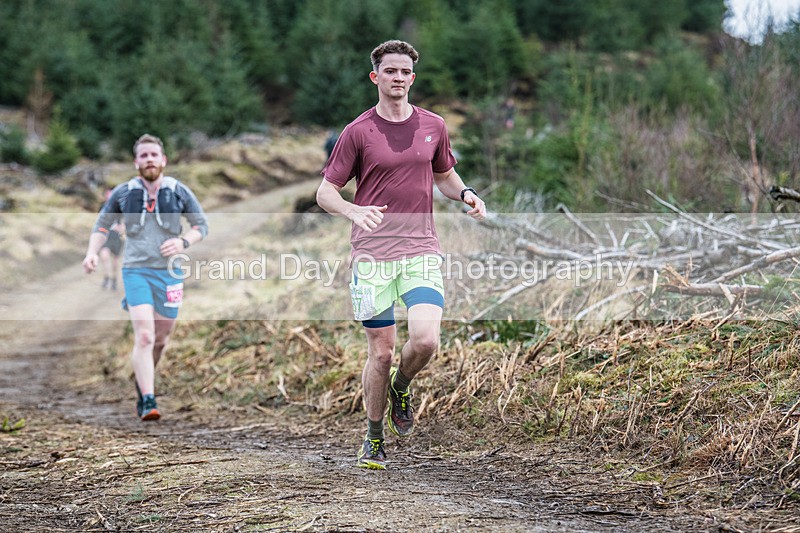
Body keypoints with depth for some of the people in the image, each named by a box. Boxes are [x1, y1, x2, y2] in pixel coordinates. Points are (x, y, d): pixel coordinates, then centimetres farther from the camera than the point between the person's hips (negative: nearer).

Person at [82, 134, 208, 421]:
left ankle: (143, 383, 38)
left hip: (169, 272, 2)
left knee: (160, 339, 11)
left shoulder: (179, 192, 1)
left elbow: (202, 224, 8)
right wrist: (92, 253, -3)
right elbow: (102, 225, 13)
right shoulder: (122, 193, 1)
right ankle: (148, 403, -18)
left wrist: (183, 241, -11)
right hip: (136, 270, -2)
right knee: (144, 337, -17)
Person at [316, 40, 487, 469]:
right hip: (372, 255, -2)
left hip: (422, 252, 2)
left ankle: (400, 389, 16)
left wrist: (465, 194, 2)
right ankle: (373, 437, 21)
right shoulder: (358, 132, -1)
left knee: (425, 340, -18)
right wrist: (354, 211, -20)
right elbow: (325, 192, 1)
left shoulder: (433, 126, 9)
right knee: (380, 352, 0)